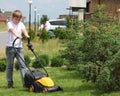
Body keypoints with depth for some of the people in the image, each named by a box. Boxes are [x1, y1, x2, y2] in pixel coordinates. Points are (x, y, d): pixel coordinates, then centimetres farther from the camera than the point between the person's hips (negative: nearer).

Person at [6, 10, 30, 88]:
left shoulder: (21, 24, 9)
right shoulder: (9, 24, -2)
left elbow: (23, 29, -11)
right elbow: (12, 30, -23)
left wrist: (26, 35, -34)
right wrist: (17, 35, -44)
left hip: (19, 47, 3)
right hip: (10, 47, -3)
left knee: (22, 65, -3)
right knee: (10, 66, 5)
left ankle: (25, 82, -3)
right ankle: (10, 83, 13)